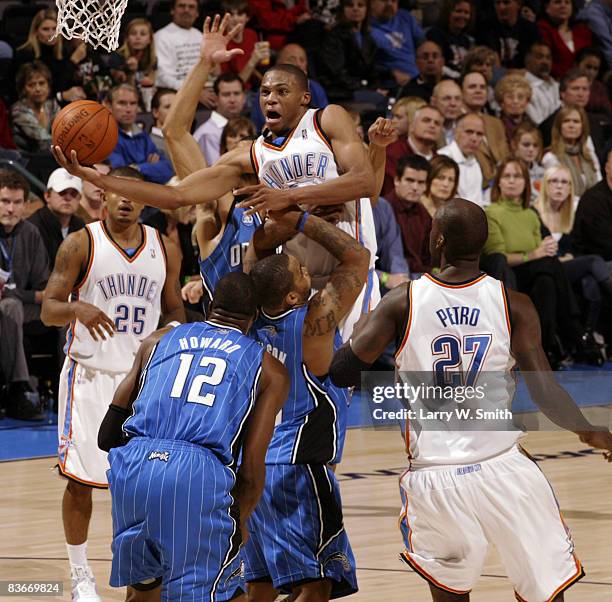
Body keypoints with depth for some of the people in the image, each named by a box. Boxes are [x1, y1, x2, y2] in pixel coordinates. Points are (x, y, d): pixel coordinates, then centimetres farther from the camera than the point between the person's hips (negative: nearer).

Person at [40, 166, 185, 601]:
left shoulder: (164, 249, 4)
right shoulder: (81, 244, -7)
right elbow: (48, 311, -9)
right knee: (80, 478, -1)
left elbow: (174, 308, 16)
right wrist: (78, 309, -30)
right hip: (90, 375, -3)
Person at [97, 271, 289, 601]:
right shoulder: (270, 370, 18)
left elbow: (108, 435, 20)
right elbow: (251, 468, 9)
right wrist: (240, 519, 25)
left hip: (133, 466, 3)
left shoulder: (159, 339, 25)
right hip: (201, 475, -3)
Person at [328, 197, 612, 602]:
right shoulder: (514, 303, -2)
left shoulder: (402, 303, -1)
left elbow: (341, 373, -3)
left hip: (433, 474, 1)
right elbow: (544, 391, -6)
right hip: (503, 466, -1)